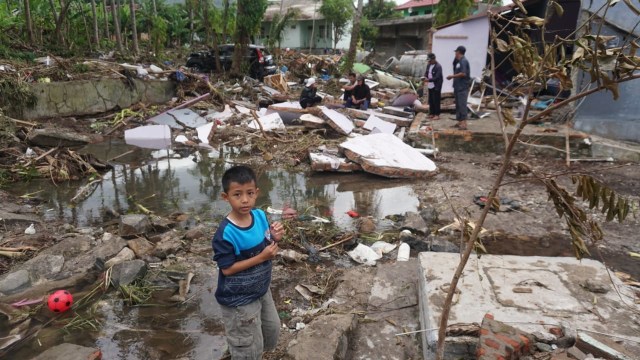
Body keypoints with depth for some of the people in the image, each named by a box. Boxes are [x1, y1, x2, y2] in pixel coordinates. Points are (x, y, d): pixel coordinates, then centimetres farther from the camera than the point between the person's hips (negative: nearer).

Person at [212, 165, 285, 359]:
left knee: (272, 331, 28)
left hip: (262, 290, 7)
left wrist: (275, 238, -18)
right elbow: (227, 269, -24)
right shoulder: (226, 234, -29)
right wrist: (261, 257, -28)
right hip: (239, 301, -7)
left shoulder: (260, 215, -9)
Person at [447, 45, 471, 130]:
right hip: (457, 87, 10)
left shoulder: (463, 61, -11)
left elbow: (463, 73, -20)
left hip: (462, 87, -10)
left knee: (462, 105, -12)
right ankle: (459, 122, 17)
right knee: (458, 105, 12)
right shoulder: (458, 61, 16)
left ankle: (464, 123, -14)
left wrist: (452, 76, -14)